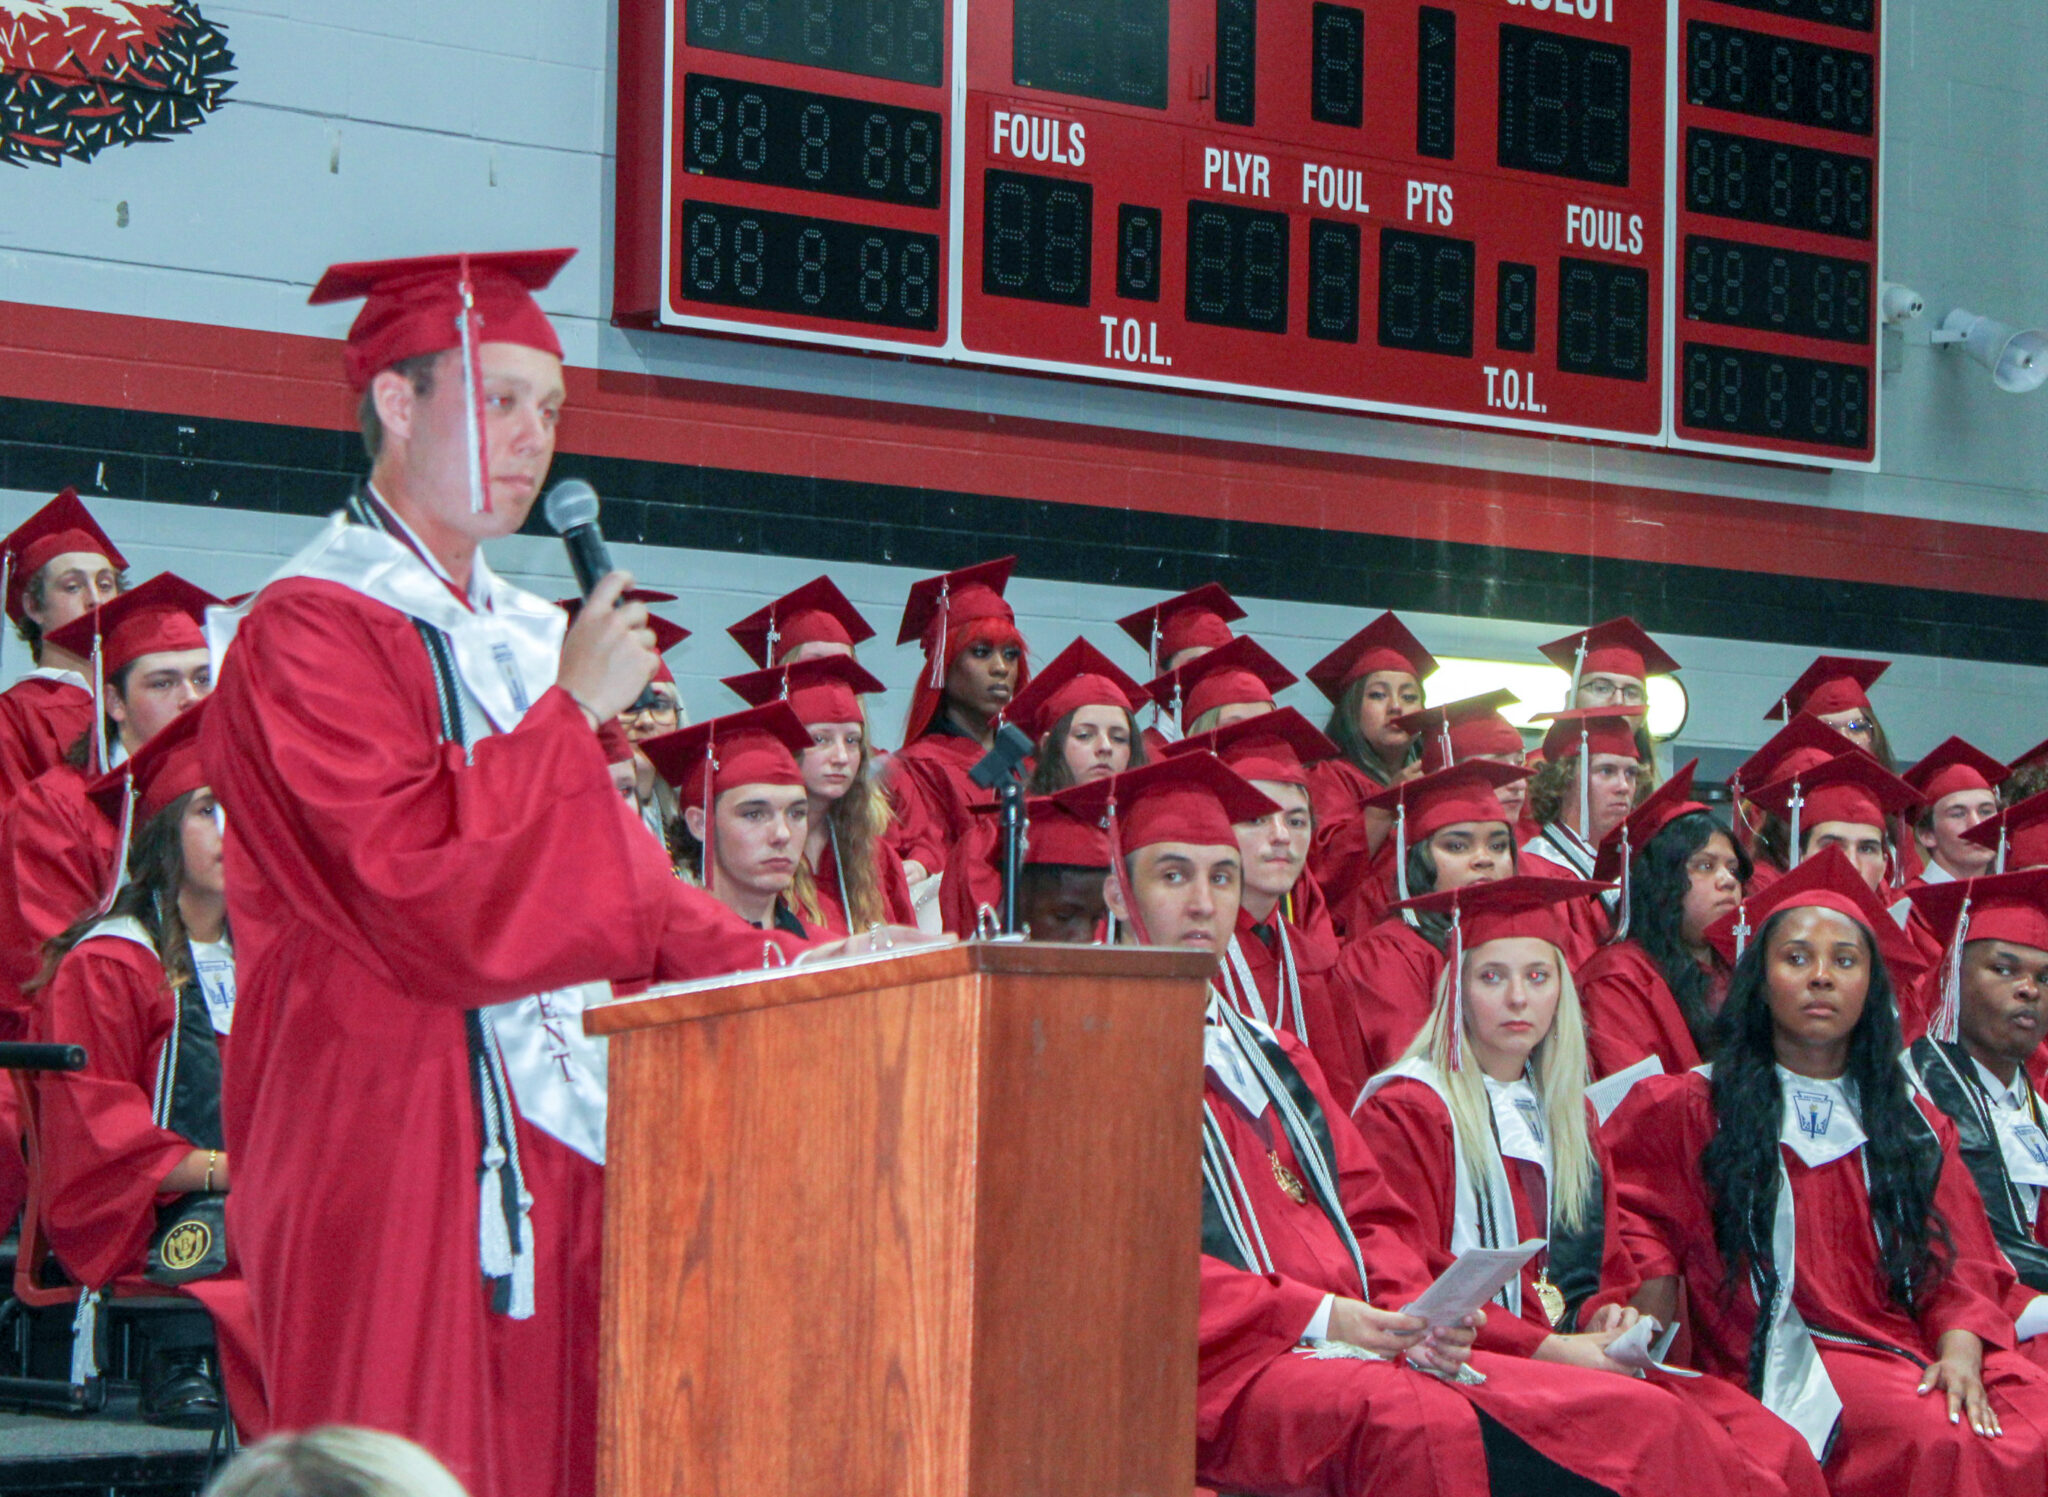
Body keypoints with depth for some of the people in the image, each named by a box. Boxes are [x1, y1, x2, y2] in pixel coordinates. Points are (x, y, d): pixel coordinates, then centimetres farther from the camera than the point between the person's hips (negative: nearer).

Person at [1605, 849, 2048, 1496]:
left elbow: (1962, 1270, 11)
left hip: (1916, 1357, 3)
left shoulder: (1917, 1128, 19)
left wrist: (1960, 1353, -10)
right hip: (1787, 1364, -3)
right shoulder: (1696, 1112, 11)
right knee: (1941, 1440, -33)